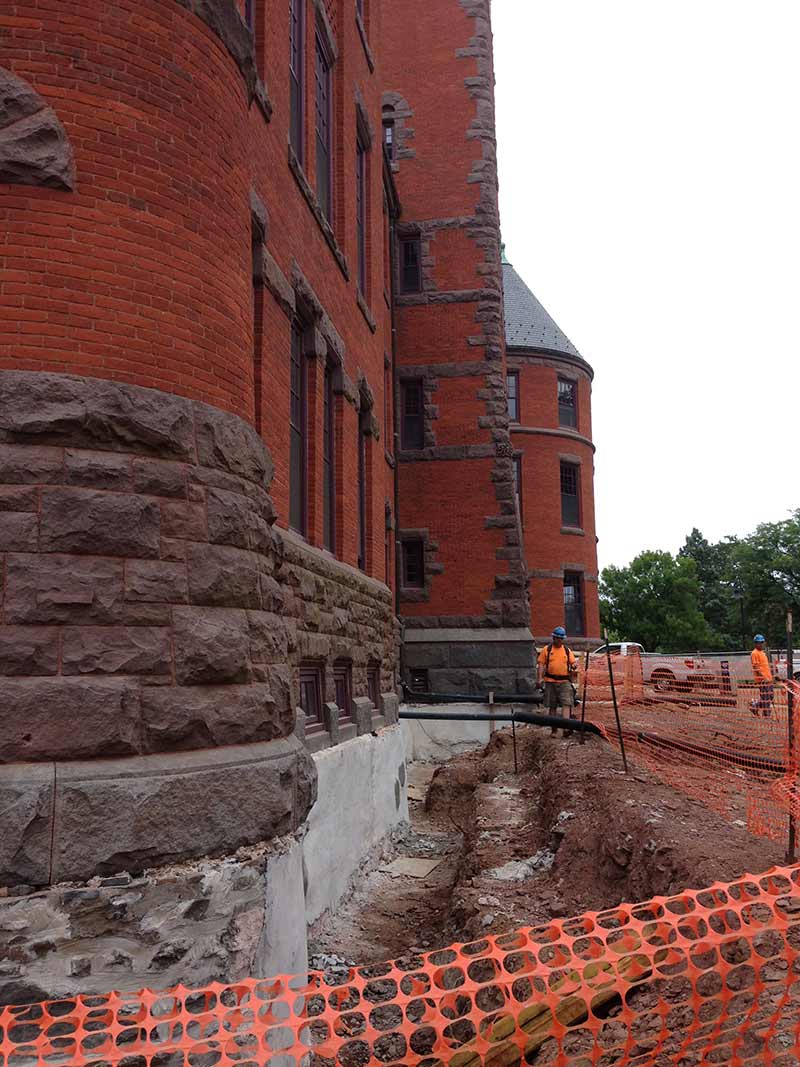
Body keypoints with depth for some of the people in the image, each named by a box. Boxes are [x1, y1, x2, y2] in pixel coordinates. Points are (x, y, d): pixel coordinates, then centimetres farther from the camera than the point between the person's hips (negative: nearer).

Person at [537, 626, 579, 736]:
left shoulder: (567, 650, 11)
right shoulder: (546, 649, 5)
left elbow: (573, 662, 11)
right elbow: (541, 664, 2)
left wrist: (574, 665, -13)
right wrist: (540, 678, -7)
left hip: (564, 681, 0)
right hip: (550, 682, 0)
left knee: (566, 703, -14)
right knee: (552, 706, 8)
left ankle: (566, 728, -21)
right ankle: (554, 729, 18)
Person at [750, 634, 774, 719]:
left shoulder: (763, 653, 19)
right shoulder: (754, 653, -10)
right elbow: (755, 667, -16)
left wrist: (770, 677, 20)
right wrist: (763, 678, -22)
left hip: (768, 678, 9)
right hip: (762, 679, -9)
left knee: (771, 696, 11)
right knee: (765, 697, -5)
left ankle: (754, 705, 24)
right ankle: (766, 716, 1)